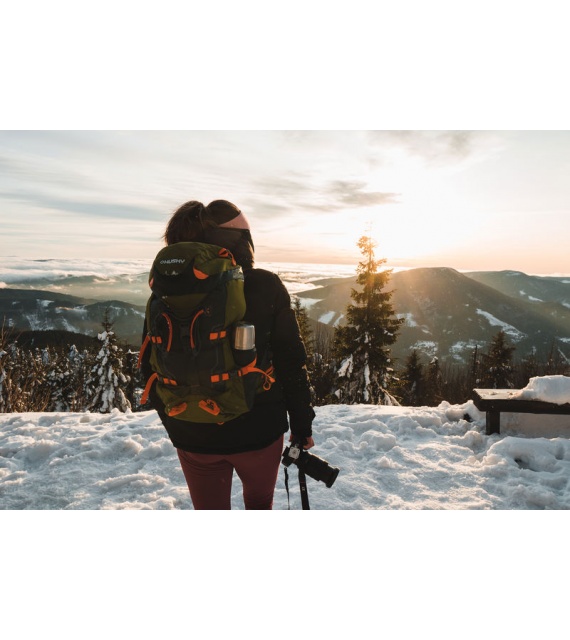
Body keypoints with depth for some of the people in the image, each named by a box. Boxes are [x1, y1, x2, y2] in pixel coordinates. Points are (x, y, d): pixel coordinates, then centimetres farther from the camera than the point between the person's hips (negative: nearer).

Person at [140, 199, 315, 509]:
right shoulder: (265, 286, -13)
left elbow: (151, 365, 0)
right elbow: (291, 362, -11)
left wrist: (171, 421, 14)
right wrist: (302, 425, 1)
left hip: (192, 434, 2)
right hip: (258, 429, -1)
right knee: (259, 501, 29)